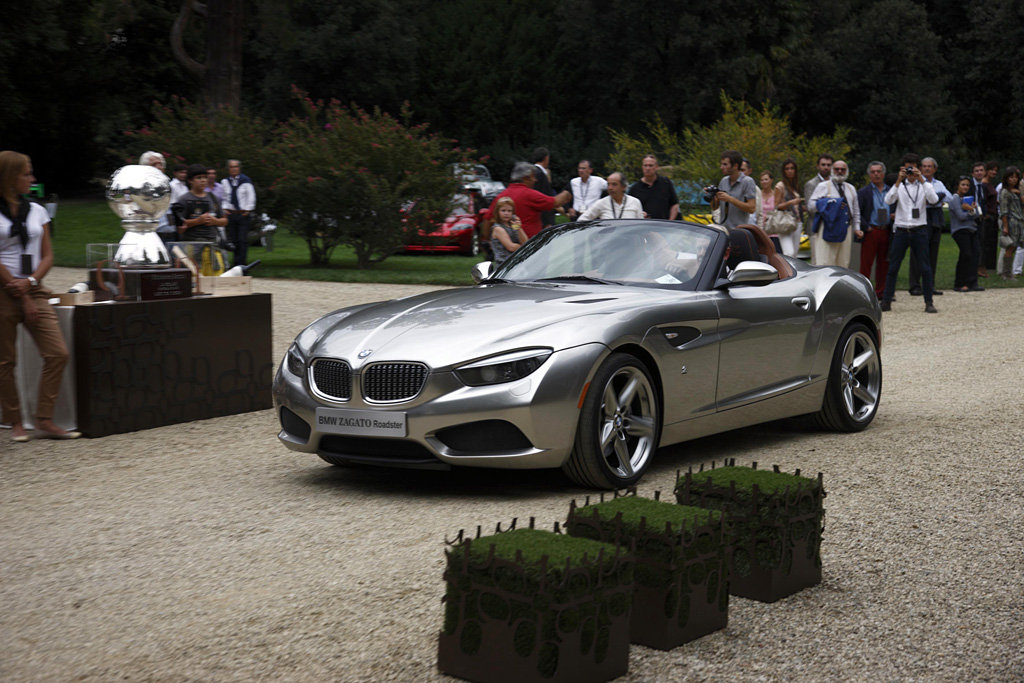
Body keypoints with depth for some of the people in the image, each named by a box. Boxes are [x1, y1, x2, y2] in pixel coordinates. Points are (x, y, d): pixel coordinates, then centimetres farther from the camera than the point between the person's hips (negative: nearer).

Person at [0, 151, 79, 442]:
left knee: (57, 354, -7)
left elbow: (47, 255, 10)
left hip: (33, 291, 4)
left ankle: (45, 421, -2)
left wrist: (31, 282, -8)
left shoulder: (36, 211, 11)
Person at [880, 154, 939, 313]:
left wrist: (921, 180, -16)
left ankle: (929, 302, 4)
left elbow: (934, 199, -13)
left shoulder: (924, 186, 7)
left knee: (925, 267, -1)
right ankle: (886, 301, 6)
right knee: (893, 267, 1)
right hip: (901, 230, 0)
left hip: (919, 230, 0)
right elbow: (888, 200, -10)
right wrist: (898, 181, -16)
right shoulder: (899, 186, 8)